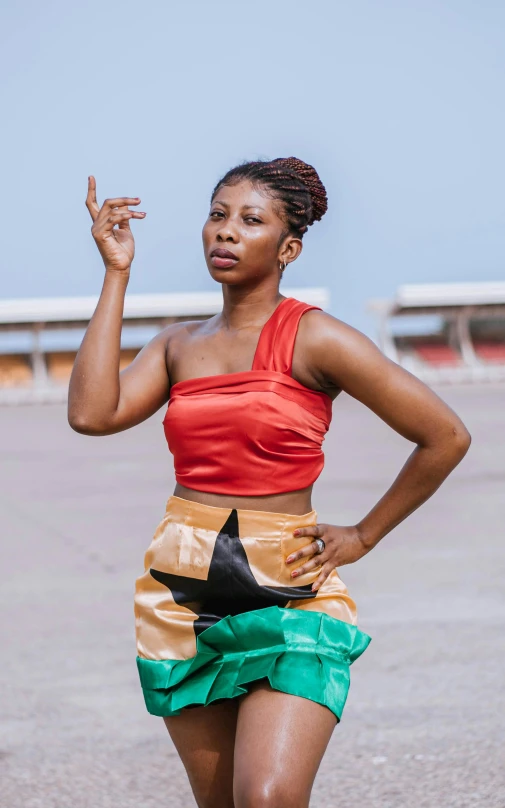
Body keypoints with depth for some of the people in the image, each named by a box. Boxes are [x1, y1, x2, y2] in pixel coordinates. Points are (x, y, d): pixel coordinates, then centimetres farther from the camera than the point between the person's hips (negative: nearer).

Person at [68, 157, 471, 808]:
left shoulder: (313, 338, -5)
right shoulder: (179, 344, 10)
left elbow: (446, 437, -3)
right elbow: (91, 413, -9)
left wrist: (363, 535, 3)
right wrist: (117, 271, -3)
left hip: (290, 591, -5)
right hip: (182, 587, 5)